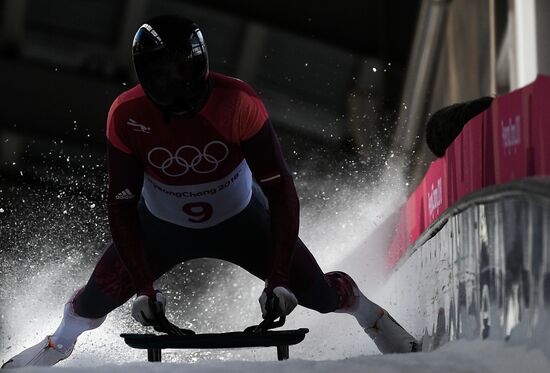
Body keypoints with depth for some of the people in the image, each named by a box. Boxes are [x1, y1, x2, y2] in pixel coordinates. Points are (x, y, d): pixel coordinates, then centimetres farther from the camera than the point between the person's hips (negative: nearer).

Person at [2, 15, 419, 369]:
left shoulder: (237, 103, -33)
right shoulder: (127, 116, -29)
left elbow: (280, 191, -28)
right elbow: (121, 205, -19)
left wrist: (278, 278, -32)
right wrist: (143, 287, -24)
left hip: (240, 220, -1)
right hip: (161, 225, 1)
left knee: (315, 291, -5)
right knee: (98, 297, -6)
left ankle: (372, 316, 29)